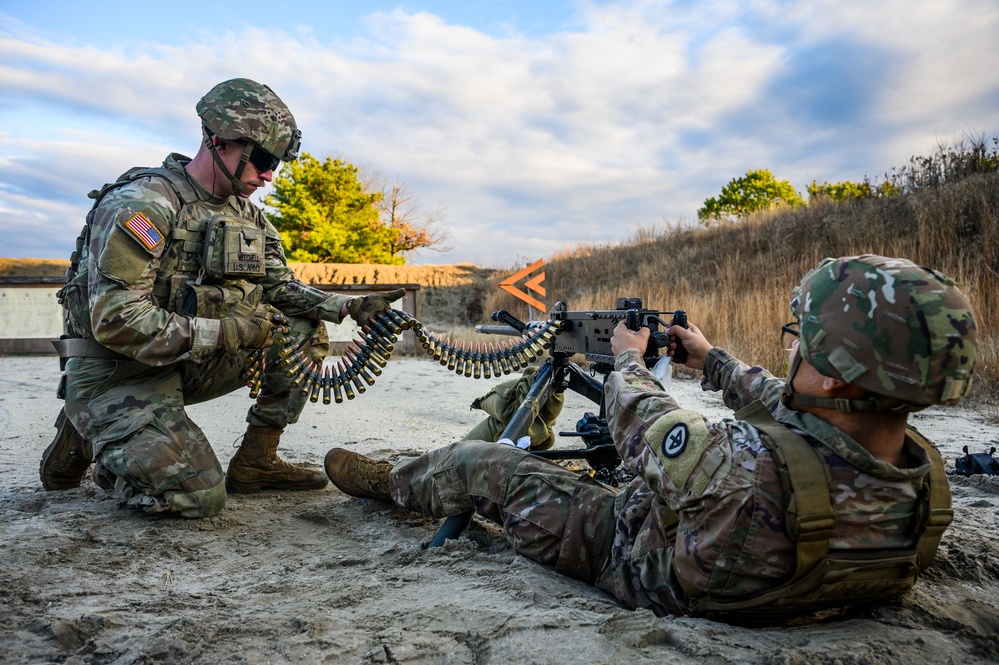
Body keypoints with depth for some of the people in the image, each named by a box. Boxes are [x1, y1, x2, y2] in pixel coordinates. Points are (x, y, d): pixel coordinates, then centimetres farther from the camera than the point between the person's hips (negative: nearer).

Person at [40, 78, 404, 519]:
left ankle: (254, 463, 4)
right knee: (199, 497, -23)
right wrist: (225, 331, -27)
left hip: (188, 365, 8)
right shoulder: (141, 205, -20)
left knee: (305, 331, 0)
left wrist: (349, 307, -7)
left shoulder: (246, 214, 6)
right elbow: (114, 320, -26)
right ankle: (86, 440, 5)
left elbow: (281, 288, 9)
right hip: (117, 373, -8)